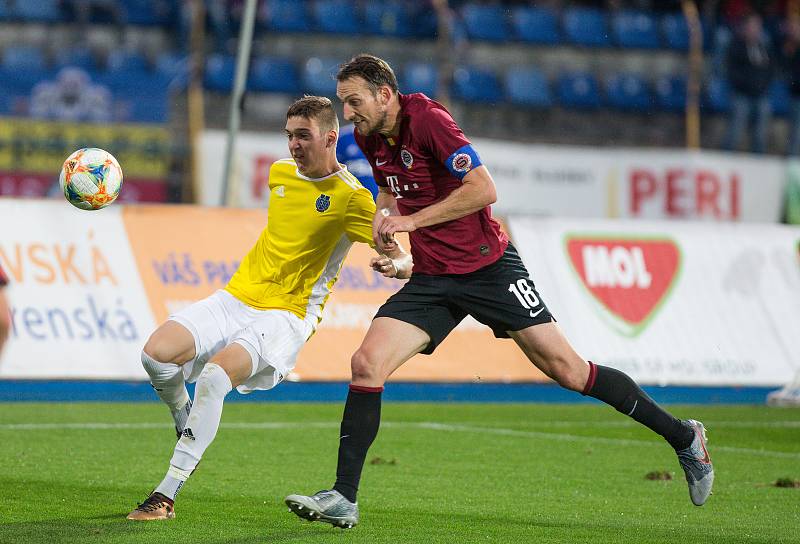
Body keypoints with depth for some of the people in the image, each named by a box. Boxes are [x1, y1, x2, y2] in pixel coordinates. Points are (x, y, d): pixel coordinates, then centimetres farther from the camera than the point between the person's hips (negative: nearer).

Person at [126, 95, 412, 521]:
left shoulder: (350, 197, -10)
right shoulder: (280, 174, 10)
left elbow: (404, 260, -13)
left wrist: (395, 264, -34)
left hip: (287, 315, -6)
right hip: (236, 297, 6)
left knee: (215, 376, -32)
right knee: (157, 353, -18)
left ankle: (166, 496, -25)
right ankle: (187, 428, 15)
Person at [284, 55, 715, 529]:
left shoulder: (428, 119, -18)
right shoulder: (370, 138, 5)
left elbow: (484, 189, -24)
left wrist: (413, 220, -21)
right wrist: (385, 213, 5)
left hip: (489, 268, -6)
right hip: (431, 278, 6)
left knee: (569, 371, -5)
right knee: (366, 365, -13)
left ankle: (683, 437, 11)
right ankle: (343, 498, -10)